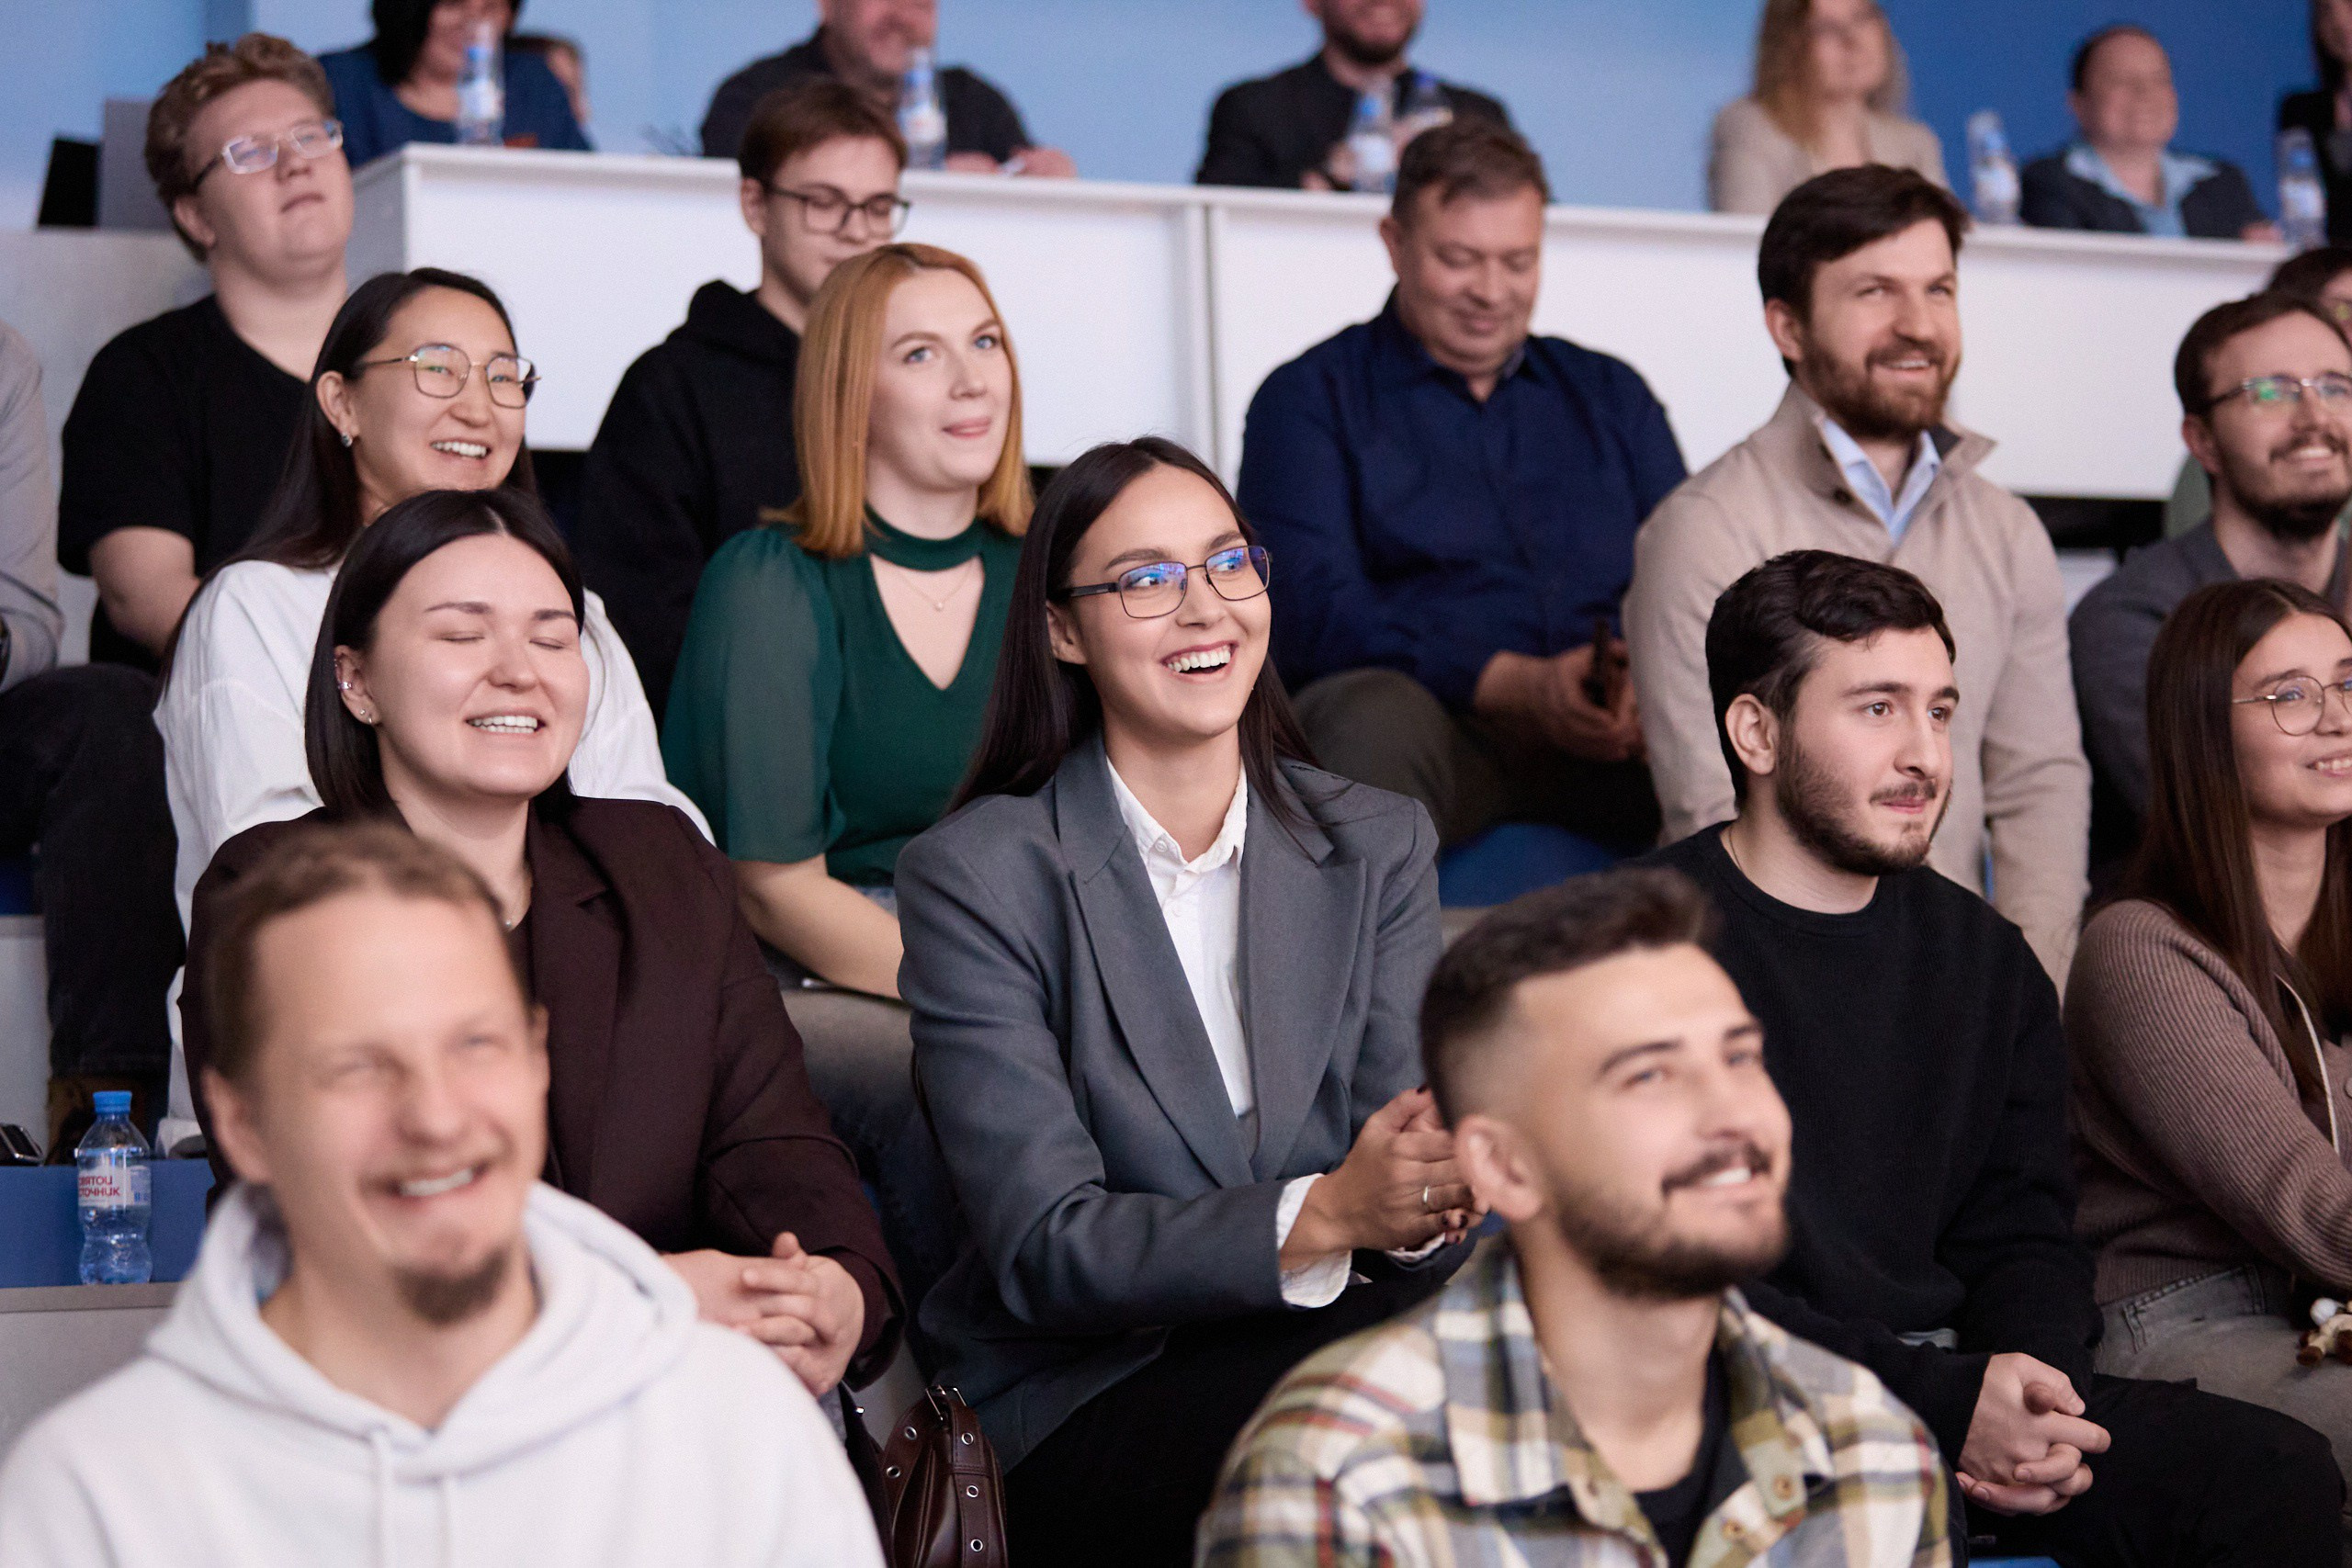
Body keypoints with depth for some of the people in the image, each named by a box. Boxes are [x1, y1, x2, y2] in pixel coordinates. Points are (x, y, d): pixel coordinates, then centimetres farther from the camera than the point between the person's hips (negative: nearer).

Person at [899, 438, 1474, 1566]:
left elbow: (1406, 1175, 1)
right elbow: (1041, 1248, -10)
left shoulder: (1379, 847, 11)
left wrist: (1425, 1194, -26)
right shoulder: (974, 878, -3)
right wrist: (1323, 1214, -25)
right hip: (1079, 1419, -4)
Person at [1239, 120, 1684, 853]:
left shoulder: (1611, 395, 24)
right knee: (1370, 719, -38)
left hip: (1612, 733, 3)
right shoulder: (1310, 399, 12)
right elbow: (1313, 613, -3)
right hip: (1437, 716, -3)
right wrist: (1518, 685, -15)